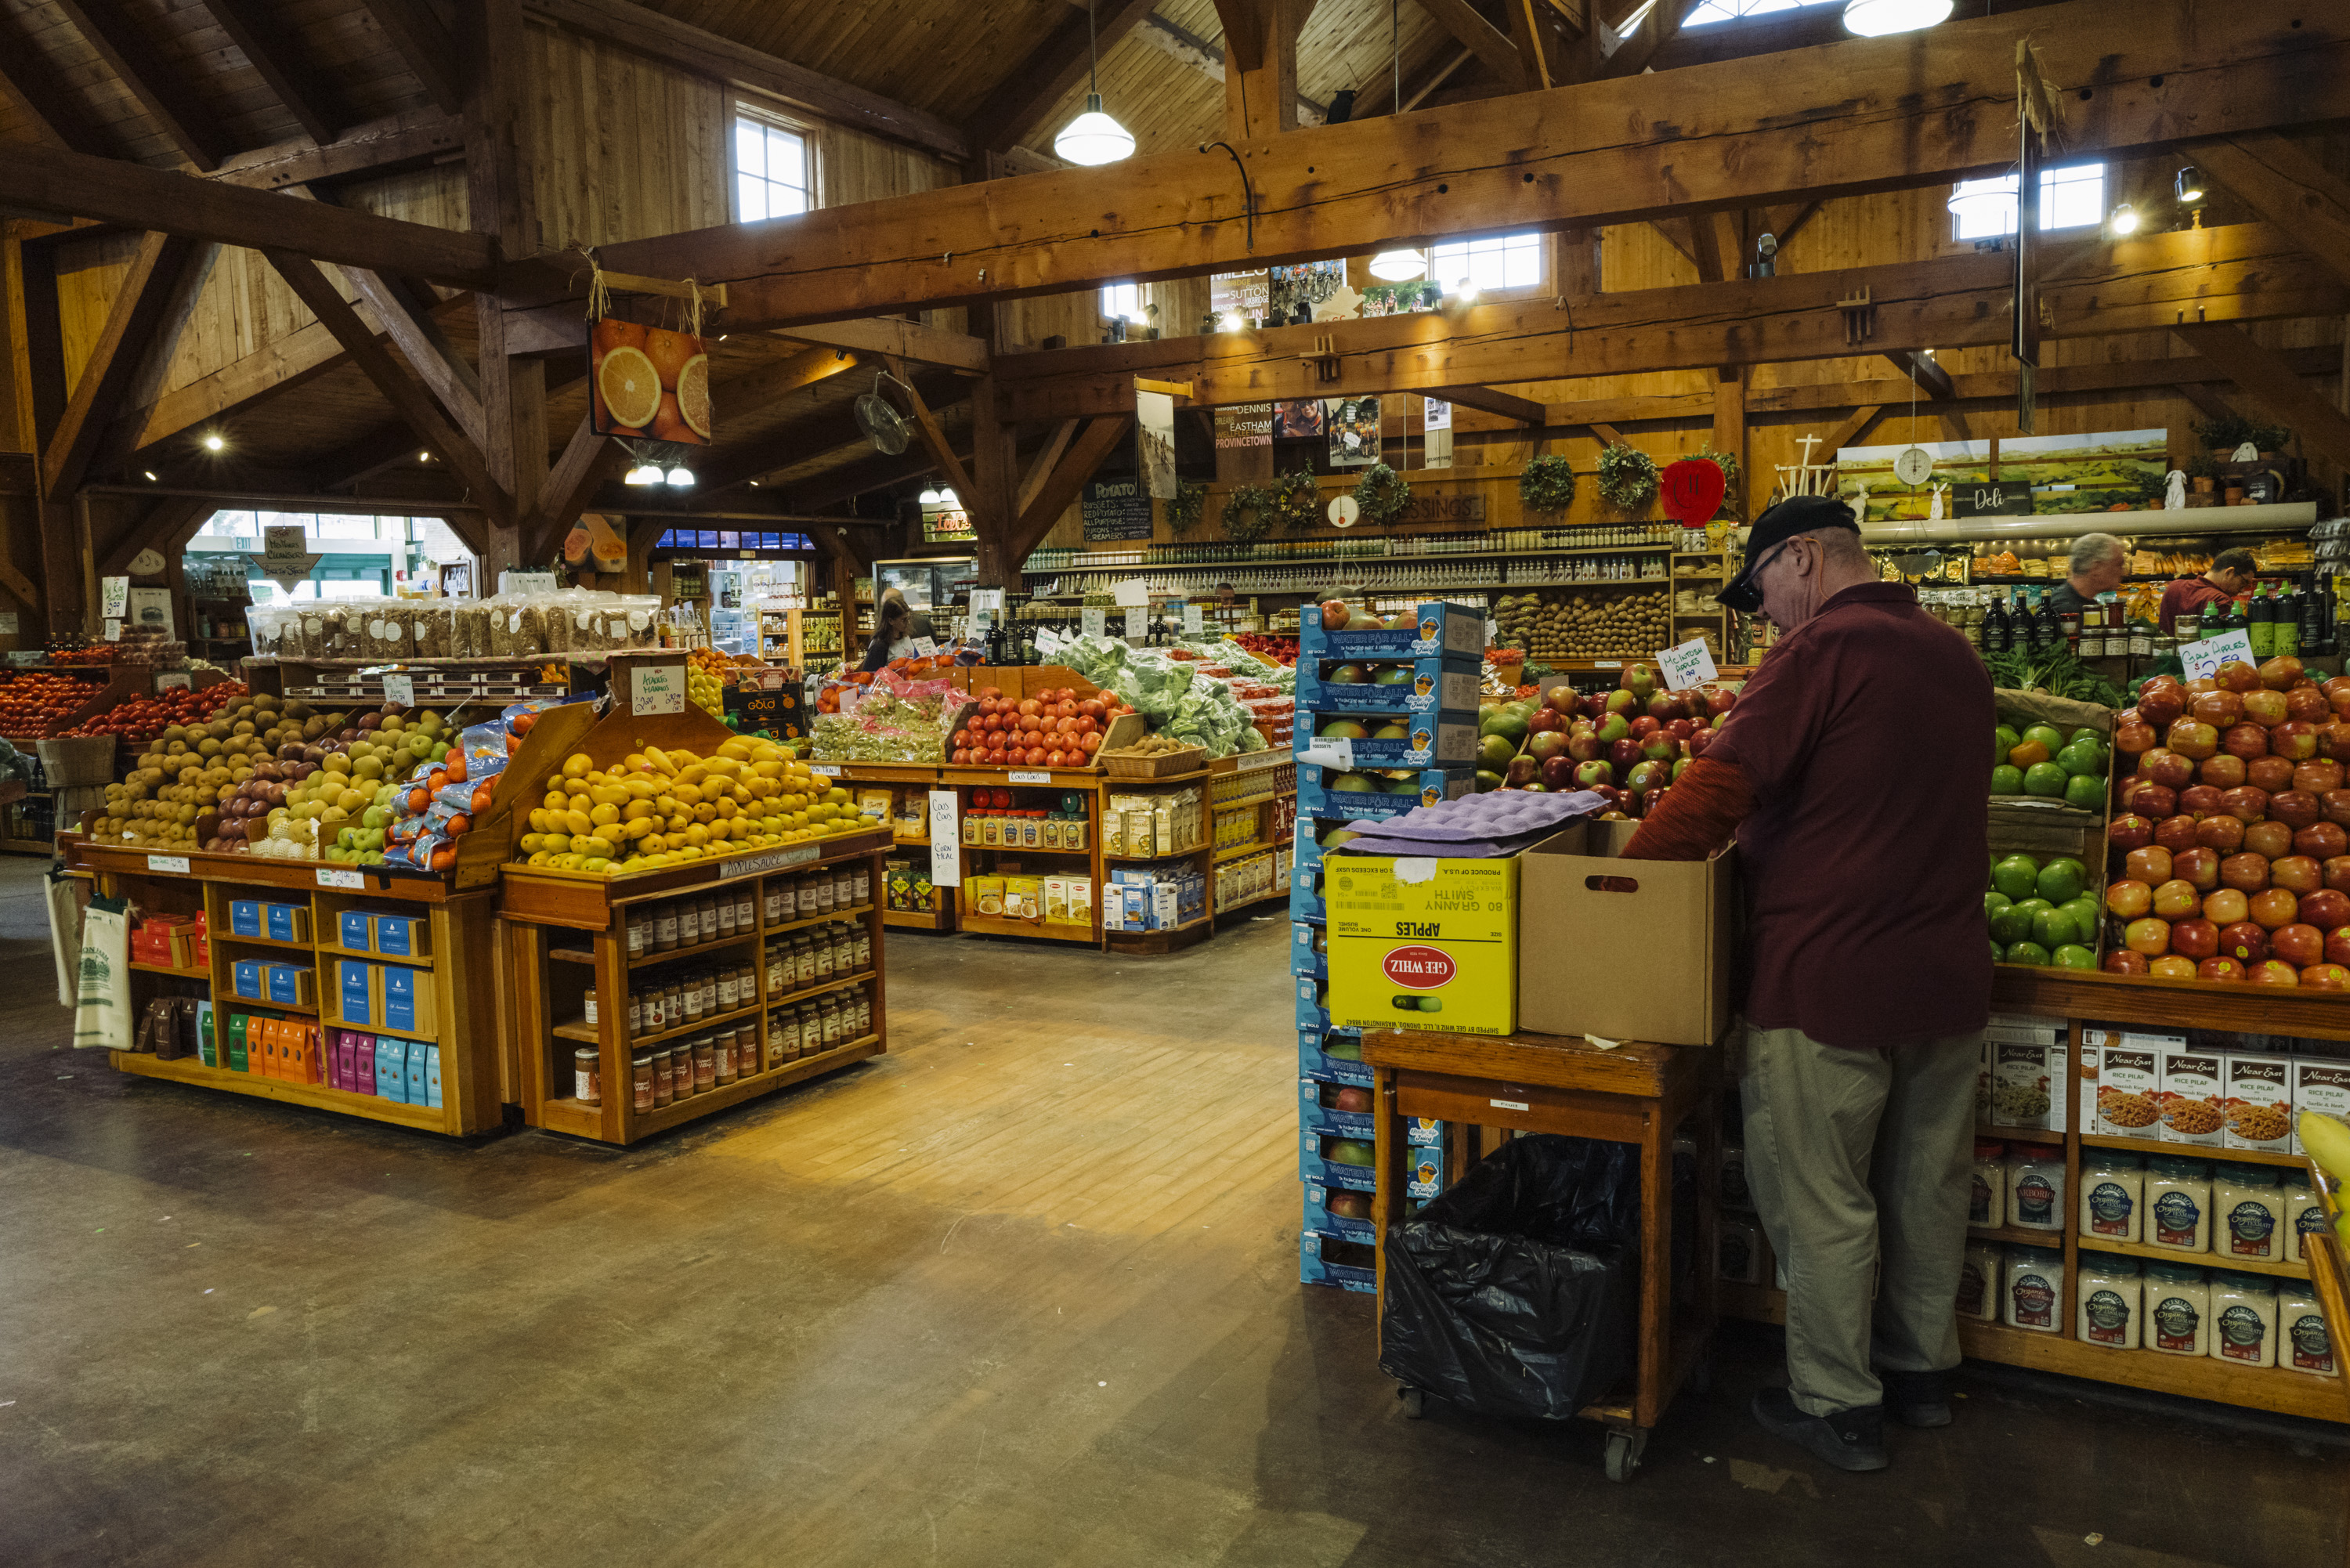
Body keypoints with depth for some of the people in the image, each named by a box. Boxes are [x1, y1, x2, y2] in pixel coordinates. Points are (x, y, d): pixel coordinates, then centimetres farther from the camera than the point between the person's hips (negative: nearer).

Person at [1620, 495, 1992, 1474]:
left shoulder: (1822, 648, -14)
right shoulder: (1956, 657, 11)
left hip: (1830, 976, -8)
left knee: (1821, 1200, 5)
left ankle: (1837, 1407, 17)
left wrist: (1625, 877, -9)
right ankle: (1921, 1371, 36)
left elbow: (1718, 790, -20)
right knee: (1927, 1185, 20)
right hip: (1949, 973, 8)